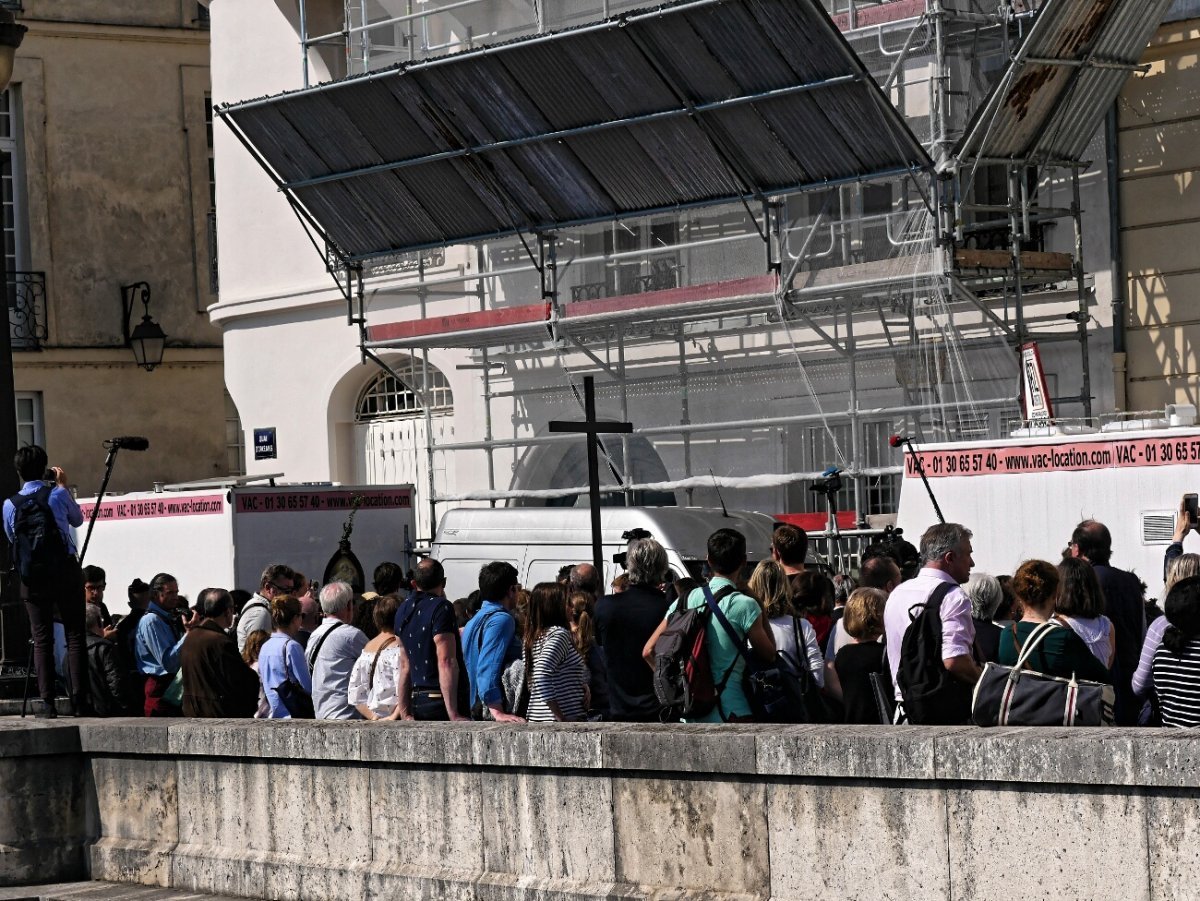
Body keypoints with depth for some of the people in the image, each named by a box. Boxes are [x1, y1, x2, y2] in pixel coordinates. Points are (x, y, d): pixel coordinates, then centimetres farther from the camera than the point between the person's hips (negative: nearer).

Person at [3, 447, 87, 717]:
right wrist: (64, 486, 20)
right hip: (65, 571, -1)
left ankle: (47, 702, -1)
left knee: (41, 639, 5)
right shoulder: (57, 495, -4)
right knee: (75, 635, 3)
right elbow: (78, 520, 13)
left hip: (32, 577, 2)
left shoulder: (10, 505, 0)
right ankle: (79, 700, -2)